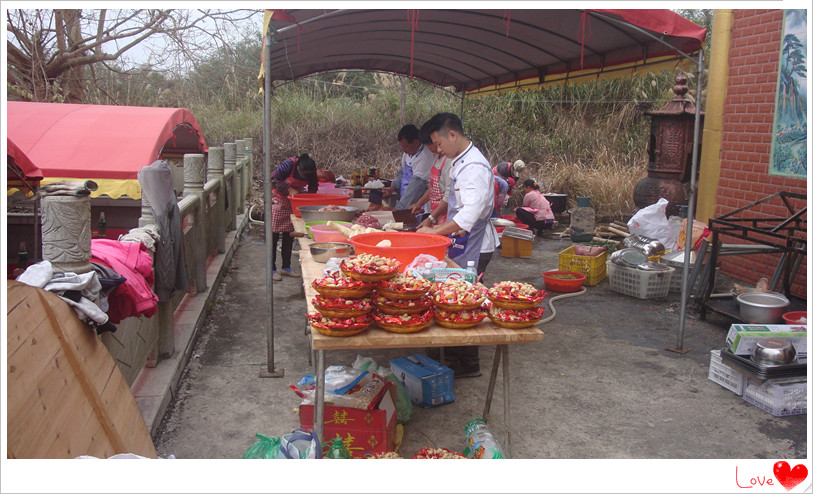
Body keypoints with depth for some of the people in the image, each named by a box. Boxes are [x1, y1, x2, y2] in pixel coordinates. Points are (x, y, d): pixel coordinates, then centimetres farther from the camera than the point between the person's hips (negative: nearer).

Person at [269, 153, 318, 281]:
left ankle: (286, 268, 19)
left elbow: (313, 188, 2)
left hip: (295, 202, 5)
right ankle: (272, 269, 2)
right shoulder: (289, 164, -26)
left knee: (289, 236, 9)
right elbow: (272, 179, -23)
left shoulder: (311, 171, -11)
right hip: (279, 200, -5)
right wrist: (289, 189, -28)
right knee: (274, 235, -3)